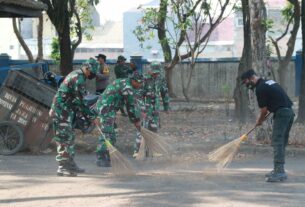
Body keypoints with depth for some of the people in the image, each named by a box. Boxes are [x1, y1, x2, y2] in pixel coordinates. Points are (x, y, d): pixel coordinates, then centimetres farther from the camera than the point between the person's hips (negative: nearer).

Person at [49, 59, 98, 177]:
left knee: (69, 138, 16)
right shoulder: (79, 78, -17)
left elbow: (76, 99, 22)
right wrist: (88, 115, -13)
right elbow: (78, 101, -19)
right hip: (62, 111, -11)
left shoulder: (75, 75, 16)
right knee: (64, 139, -9)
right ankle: (62, 168, -9)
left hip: (65, 111, 11)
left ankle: (70, 164, 23)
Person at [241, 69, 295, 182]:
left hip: (281, 114, -10)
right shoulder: (269, 82, 19)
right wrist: (262, 117, 22)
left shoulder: (260, 88, -10)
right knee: (281, 143, 14)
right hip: (289, 112, 10)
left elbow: (264, 110, -6)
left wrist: (259, 121, 12)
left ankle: (280, 172, -17)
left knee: (277, 143, -11)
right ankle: (278, 170, 17)